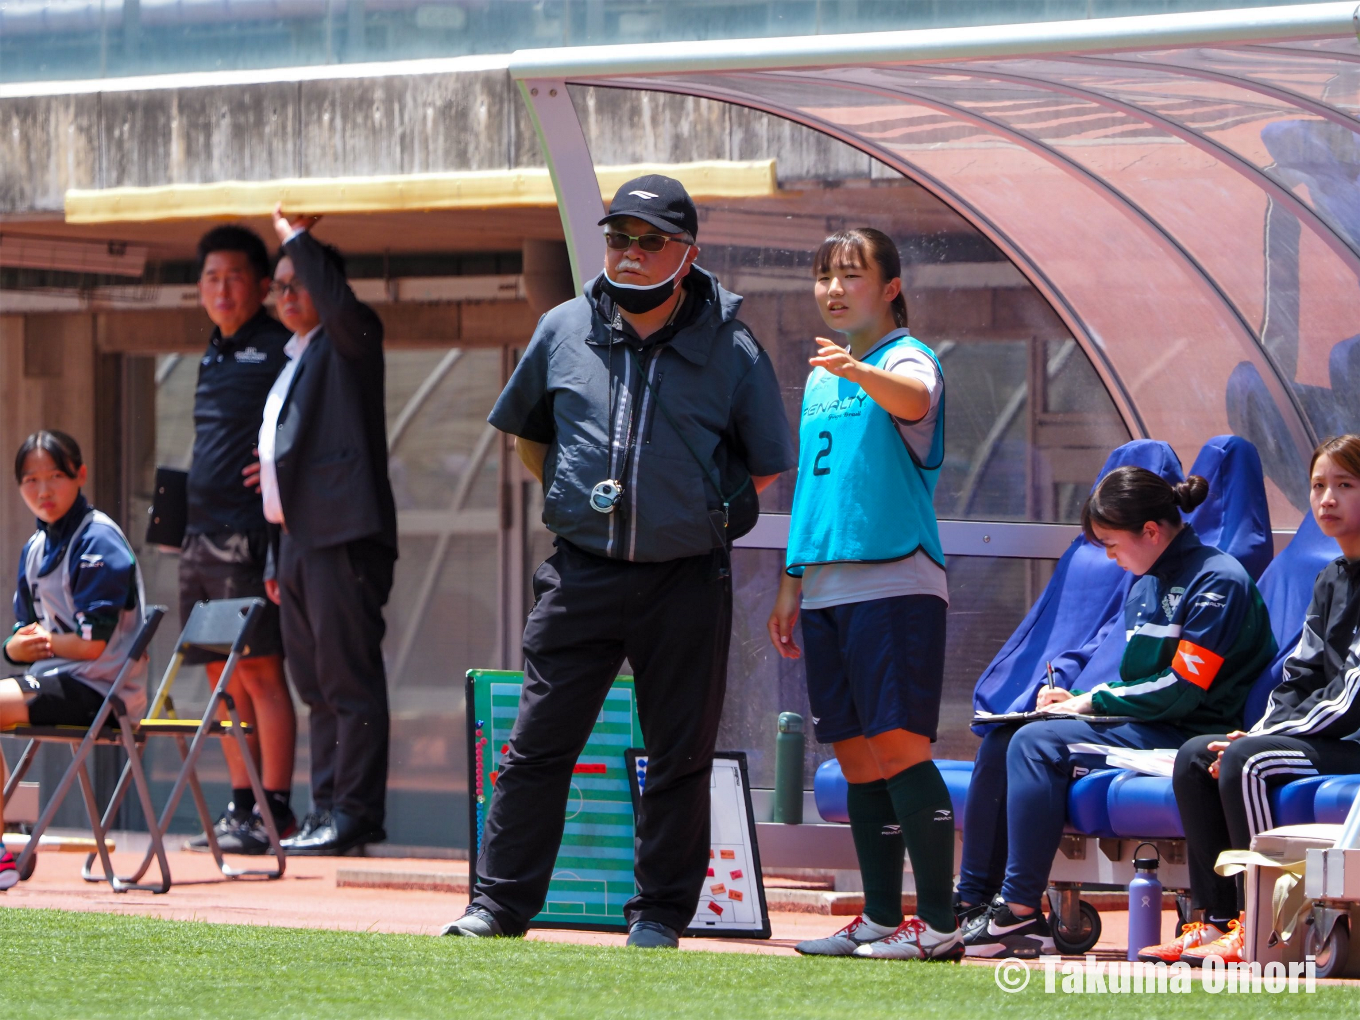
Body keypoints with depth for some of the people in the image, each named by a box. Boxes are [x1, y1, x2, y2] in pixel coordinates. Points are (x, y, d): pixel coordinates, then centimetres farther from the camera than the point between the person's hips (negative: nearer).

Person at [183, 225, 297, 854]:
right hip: (201, 535, 9)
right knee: (223, 676, 9)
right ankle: (242, 807, 13)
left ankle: (275, 810, -8)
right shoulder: (214, 356, 19)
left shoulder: (280, 349, -6)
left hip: (248, 535, -9)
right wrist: (181, 505, 17)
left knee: (259, 671, -9)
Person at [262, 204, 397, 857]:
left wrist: (298, 238, -11)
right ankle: (326, 810, 13)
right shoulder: (291, 361, 25)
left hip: (343, 537, -9)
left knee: (350, 681, -9)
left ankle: (354, 813, -10)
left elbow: (337, 302, -25)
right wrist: (277, 561, 22)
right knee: (316, 686, 10)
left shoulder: (351, 341, 0)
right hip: (296, 537, 9)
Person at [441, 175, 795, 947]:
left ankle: (662, 912, 14)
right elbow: (526, 429, 20)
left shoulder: (732, 352, -4)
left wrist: (703, 514, 5)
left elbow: (767, 465, 8)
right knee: (539, 744, 0)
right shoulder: (564, 332, 3)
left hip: (687, 582, -2)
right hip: (582, 574, 2)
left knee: (680, 755, 4)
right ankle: (501, 902, 7)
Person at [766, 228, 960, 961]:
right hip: (827, 591, 8)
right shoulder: (819, 379, 20)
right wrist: (791, 584, 21)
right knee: (857, 758, 8)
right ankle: (880, 918, 12)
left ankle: (939, 922, -11)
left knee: (900, 747, -12)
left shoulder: (907, 359, -4)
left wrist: (859, 372, -49)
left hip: (895, 584, -8)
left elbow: (912, 398, -29)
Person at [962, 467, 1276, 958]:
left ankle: (1022, 915, -25)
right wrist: (1079, 699, 4)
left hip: (1188, 736, -9)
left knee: (1037, 744, -24)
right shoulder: (1145, 585, 18)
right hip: (1142, 728, 9)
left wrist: (1094, 702, -9)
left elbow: (1181, 690, -16)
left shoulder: (1218, 581, -10)